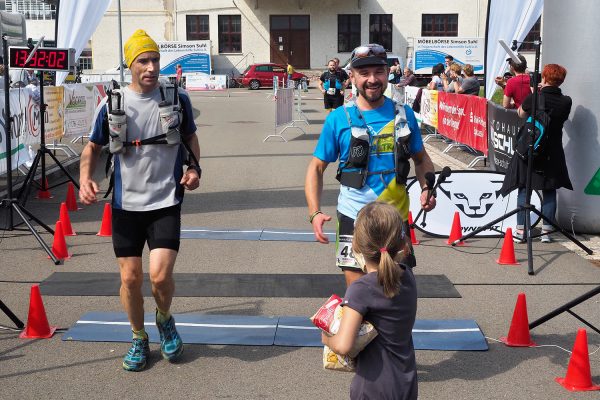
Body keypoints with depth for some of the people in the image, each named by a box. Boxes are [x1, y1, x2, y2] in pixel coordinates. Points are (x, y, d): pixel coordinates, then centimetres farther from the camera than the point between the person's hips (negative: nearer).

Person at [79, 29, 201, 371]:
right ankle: (139, 339, 29)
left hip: (166, 203, -1)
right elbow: (94, 147, 10)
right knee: (131, 277, 5)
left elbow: (190, 136, 15)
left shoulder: (177, 100, -1)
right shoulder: (112, 104, -1)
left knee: (160, 274, -13)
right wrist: (85, 178, -7)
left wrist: (194, 168, -3)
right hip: (126, 204, 1)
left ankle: (165, 319, 21)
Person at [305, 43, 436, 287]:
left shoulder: (404, 114, 2)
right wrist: (315, 212, -14)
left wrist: (427, 189, -6)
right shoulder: (339, 119, -4)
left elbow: (421, 158, 14)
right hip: (354, 219, -2)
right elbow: (317, 168, 0)